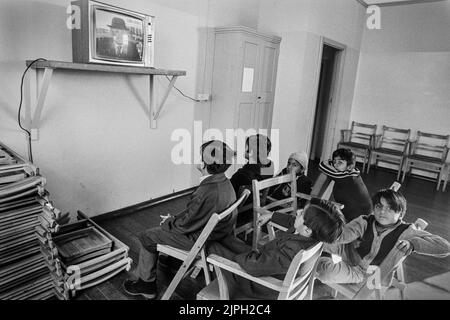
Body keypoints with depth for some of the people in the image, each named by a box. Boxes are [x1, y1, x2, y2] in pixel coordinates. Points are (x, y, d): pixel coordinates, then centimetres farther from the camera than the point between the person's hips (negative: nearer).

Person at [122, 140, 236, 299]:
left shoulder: (207, 193, -35)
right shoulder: (224, 182, -4)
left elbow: (186, 224, -24)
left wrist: (170, 221, -4)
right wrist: (175, 218, 7)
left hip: (198, 240, -9)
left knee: (147, 238, 5)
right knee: (167, 225, 26)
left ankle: (146, 285, 25)